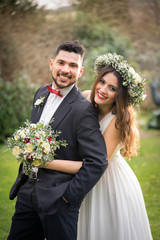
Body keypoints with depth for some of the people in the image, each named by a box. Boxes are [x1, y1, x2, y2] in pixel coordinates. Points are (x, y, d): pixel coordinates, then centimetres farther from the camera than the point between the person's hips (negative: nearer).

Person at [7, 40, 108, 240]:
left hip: (57, 202, -7)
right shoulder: (41, 93, 8)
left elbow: (97, 162, -19)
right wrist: (23, 174, 16)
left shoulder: (84, 109, -16)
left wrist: (69, 195, -16)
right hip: (27, 193, 7)